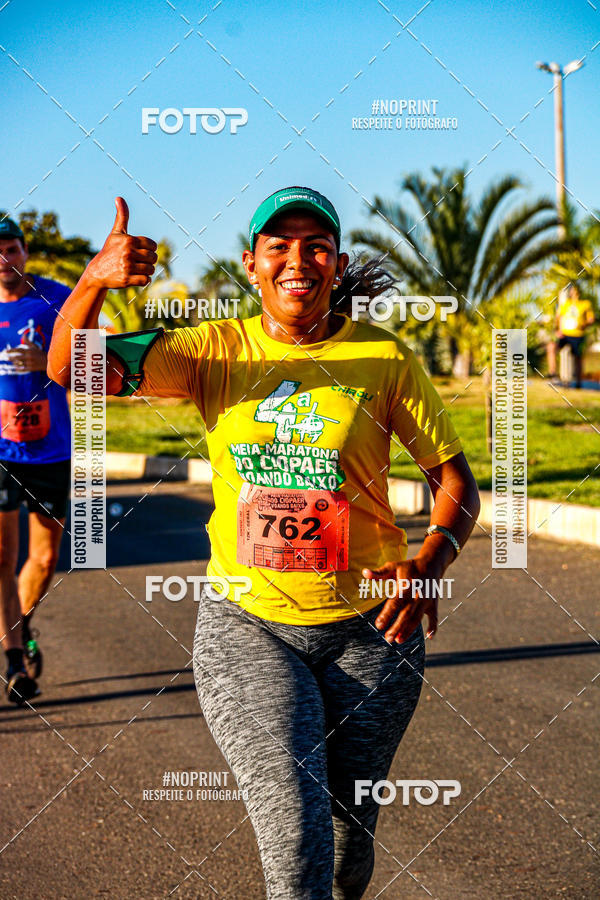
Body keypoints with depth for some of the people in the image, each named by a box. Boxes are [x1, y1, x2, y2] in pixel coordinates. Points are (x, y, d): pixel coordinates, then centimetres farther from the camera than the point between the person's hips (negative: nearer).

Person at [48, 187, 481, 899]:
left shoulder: (385, 359, -2)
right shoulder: (216, 349, -1)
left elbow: (454, 479, 1)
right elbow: (72, 368, -11)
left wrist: (433, 559, -20)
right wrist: (92, 281, -31)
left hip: (367, 627, 1)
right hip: (245, 625, -1)